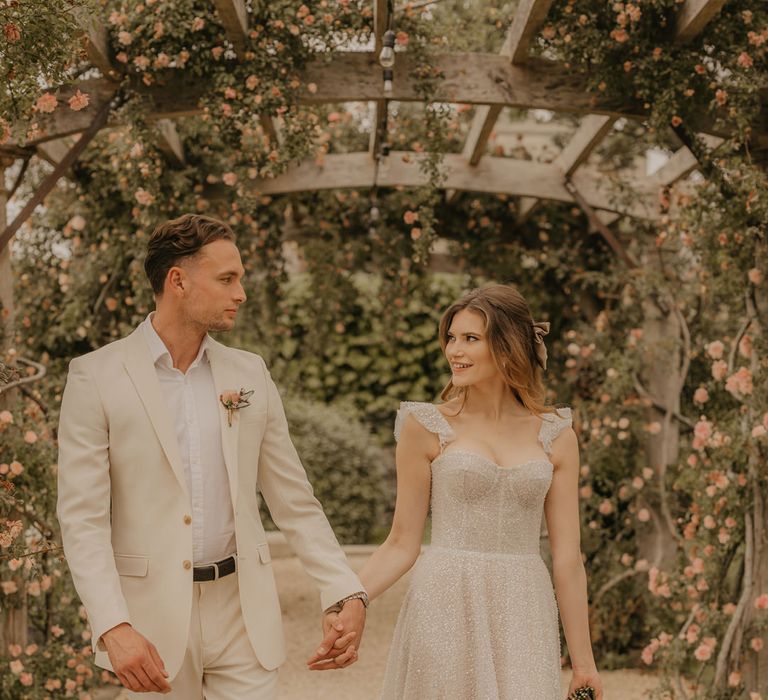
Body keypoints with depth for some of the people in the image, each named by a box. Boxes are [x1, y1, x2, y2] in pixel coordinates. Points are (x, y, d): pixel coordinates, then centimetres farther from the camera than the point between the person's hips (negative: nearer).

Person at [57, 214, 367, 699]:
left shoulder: (250, 373, 6)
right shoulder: (96, 376, -5)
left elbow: (295, 501, 8)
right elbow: (83, 517, -9)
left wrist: (347, 594, -2)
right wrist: (113, 627, -20)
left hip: (243, 613, 3)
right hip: (153, 618, -3)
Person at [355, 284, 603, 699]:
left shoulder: (555, 435, 4)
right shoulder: (426, 427, -1)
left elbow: (567, 557, 6)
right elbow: (402, 544, 2)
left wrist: (583, 661, 7)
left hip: (522, 619, 2)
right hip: (445, 611, -1)